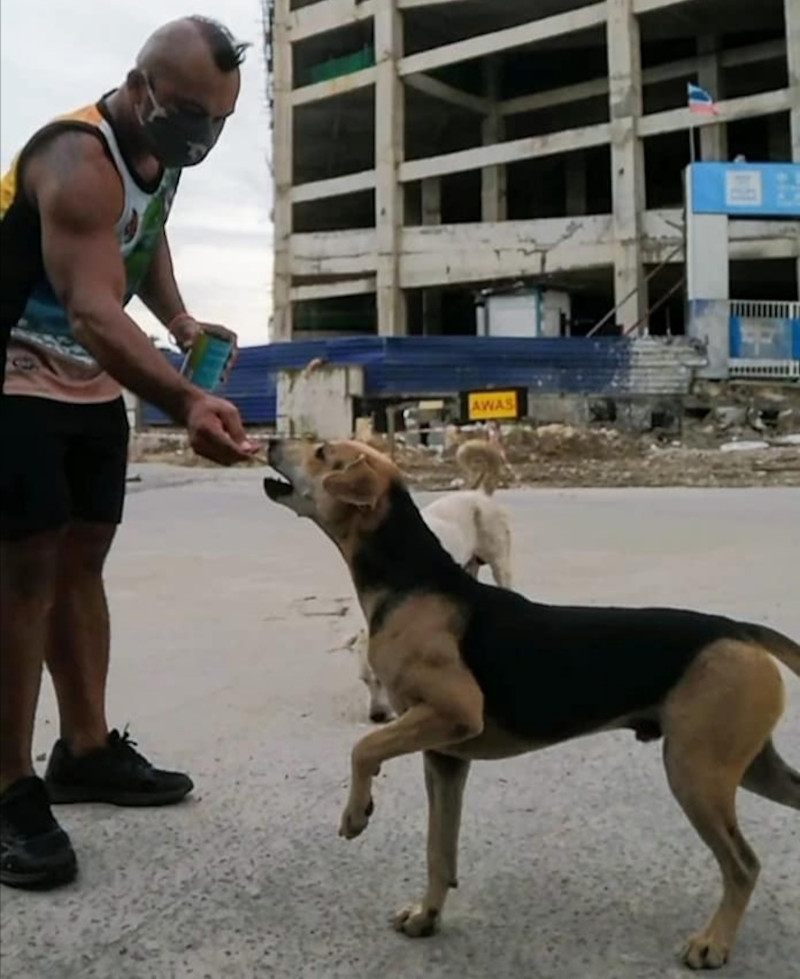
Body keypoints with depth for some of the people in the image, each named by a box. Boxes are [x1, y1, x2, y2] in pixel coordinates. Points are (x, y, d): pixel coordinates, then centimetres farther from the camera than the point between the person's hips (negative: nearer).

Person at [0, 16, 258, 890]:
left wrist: (179, 319, 3)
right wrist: (187, 406, -54)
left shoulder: (162, 152, 2)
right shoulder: (78, 161, -26)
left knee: (82, 560, 10)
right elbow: (93, 312, -40)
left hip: (92, 386, 9)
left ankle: (86, 751, 20)